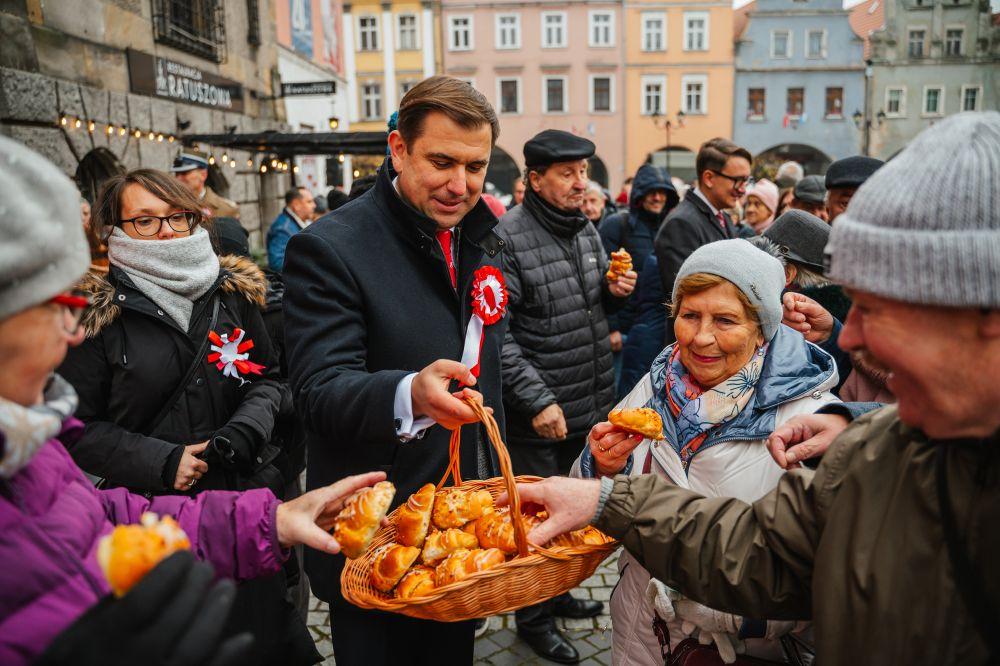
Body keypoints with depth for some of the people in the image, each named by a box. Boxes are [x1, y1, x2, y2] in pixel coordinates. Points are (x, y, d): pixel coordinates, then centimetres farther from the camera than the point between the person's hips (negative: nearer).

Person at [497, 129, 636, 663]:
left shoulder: (585, 229, 8)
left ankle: (557, 592, 44)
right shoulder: (505, 238, -16)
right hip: (539, 417, -7)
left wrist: (615, 290, -2)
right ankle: (533, 619, 29)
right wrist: (537, 400, -22)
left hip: (590, 407, 8)